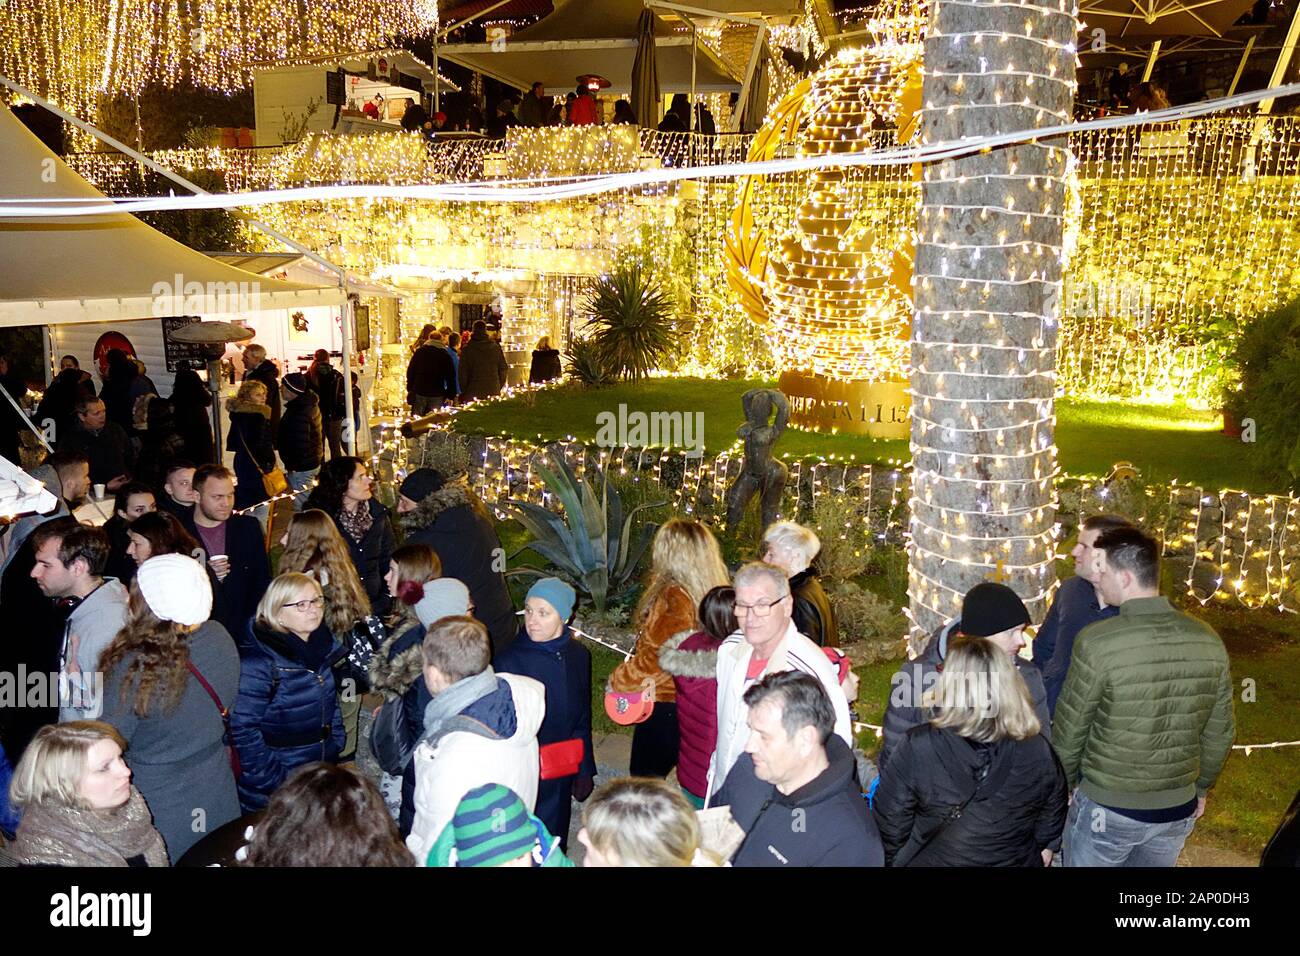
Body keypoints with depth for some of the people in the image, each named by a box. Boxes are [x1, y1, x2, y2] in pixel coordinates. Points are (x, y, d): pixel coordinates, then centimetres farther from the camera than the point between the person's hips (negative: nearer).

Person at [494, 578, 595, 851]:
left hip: (562, 777, 4)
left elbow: (582, 719, 8)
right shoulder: (510, 660, -16)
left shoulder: (578, 656, -1)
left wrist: (585, 771, 13)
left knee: (555, 842, 18)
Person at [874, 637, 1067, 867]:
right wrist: (1045, 847, 19)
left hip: (934, 860, -2)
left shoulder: (917, 747, -27)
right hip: (1019, 860, 2)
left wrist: (896, 859, 1)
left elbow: (891, 819, -17)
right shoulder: (1038, 751, -18)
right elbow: (1053, 812, 0)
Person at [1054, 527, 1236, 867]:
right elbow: (1220, 733, 4)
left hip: (1106, 808, -4)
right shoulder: (1208, 641, -8)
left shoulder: (1097, 642, -23)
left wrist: (1063, 787, 5)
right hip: (1178, 809, 5)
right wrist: (1200, 788, 20)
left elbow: (1069, 731, -13)